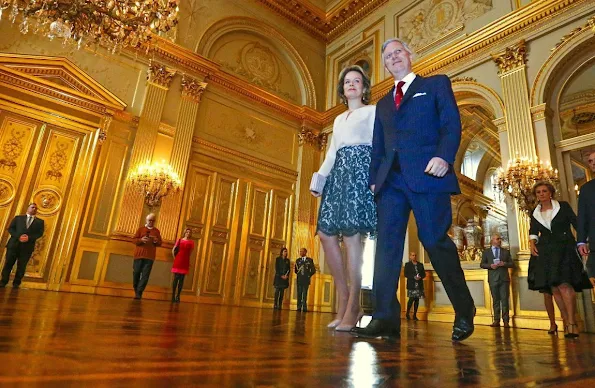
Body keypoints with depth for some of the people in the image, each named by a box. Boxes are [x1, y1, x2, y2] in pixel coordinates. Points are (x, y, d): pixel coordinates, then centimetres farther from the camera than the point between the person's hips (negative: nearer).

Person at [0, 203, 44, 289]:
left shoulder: (40, 222, 14)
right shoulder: (18, 218, 16)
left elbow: (40, 233, 2)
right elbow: (10, 228, 6)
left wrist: (29, 238, -15)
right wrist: (18, 236, -11)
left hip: (27, 246, -1)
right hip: (14, 244, 1)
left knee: (21, 266, 0)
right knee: (8, 263, 1)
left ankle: (16, 283, 9)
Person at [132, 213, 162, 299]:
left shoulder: (156, 231, 12)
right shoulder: (141, 229, 10)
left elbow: (160, 243, 9)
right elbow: (135, 240, 4)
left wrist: (155, 240, -12)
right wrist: (141, 240, -16)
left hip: (150, 256, 0)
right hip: (139, 255, 0)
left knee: (145, 275, -7)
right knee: (136, 273, 3)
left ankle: (139, 293, -6)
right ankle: (136, 290, 23)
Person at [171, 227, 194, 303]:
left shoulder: (191, 242, 4)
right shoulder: (179, 240, 5)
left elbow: (191, 253, 8)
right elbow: (173, 250, 9)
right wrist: (175, 257, 5)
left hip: (185, 262, 0)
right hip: (178, 261, 0)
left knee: (181, 279, 1)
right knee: (176, 278, 1)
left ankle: (178, 296, 5)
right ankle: (173, 296, 7)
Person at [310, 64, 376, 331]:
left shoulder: (372, 111, 13)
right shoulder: (338, 119, 29)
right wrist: (319, 179, 11)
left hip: (361, 169, -6)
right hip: (339, 172, 7)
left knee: (351, 234, -18)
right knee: (327, 233, -7)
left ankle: (353, 307, -12)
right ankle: (344, 300, 1)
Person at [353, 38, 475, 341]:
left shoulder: (436, 84, 16)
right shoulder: (383, 104, 29)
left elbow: (452, 123, 1)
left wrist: (444, 156, -16)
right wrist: (374, 177, 9)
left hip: (426, 174, -4)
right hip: (391, 179, 5)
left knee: (435, 241, -6)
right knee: (387, 245, -6)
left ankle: (464, 311, 15)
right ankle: (386, 318, -6)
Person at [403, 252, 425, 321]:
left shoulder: (420, 265, 14)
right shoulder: (407, 264, 4)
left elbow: (424, 274, 11)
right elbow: (406, 274, -4)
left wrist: (420, 277, -10)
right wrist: (414, 277, -16)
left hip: (419, 284, 4)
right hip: (411, 284, -3)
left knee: (417, 300, 2)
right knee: (411, 299, -10)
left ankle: (415, 315, 10)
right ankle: (407, 314, 6)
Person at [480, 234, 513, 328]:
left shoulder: (506, 251, 13)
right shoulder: (486, 252, 9)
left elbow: (512, 264, 9)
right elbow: (482, 264, 6)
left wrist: (504, 264, -11)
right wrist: (490, 265, -12)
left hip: (504, 278, 0)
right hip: (493, 279, 0)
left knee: (505, 300, -3)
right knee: (496, 300, 5)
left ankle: (506, 321, 3)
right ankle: (496, 320, 9)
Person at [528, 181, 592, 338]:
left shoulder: (563, 206, 5)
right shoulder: (535, 213, 14)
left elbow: (577, 224, 1)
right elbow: (533, 231, 11)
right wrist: (532, 243, -8)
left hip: (564, 249, -4)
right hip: (545, 252, 4)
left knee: (564, 284, -18)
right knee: (554, 288, 1)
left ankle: (571, 322, -14)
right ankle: (566, 322, 9)